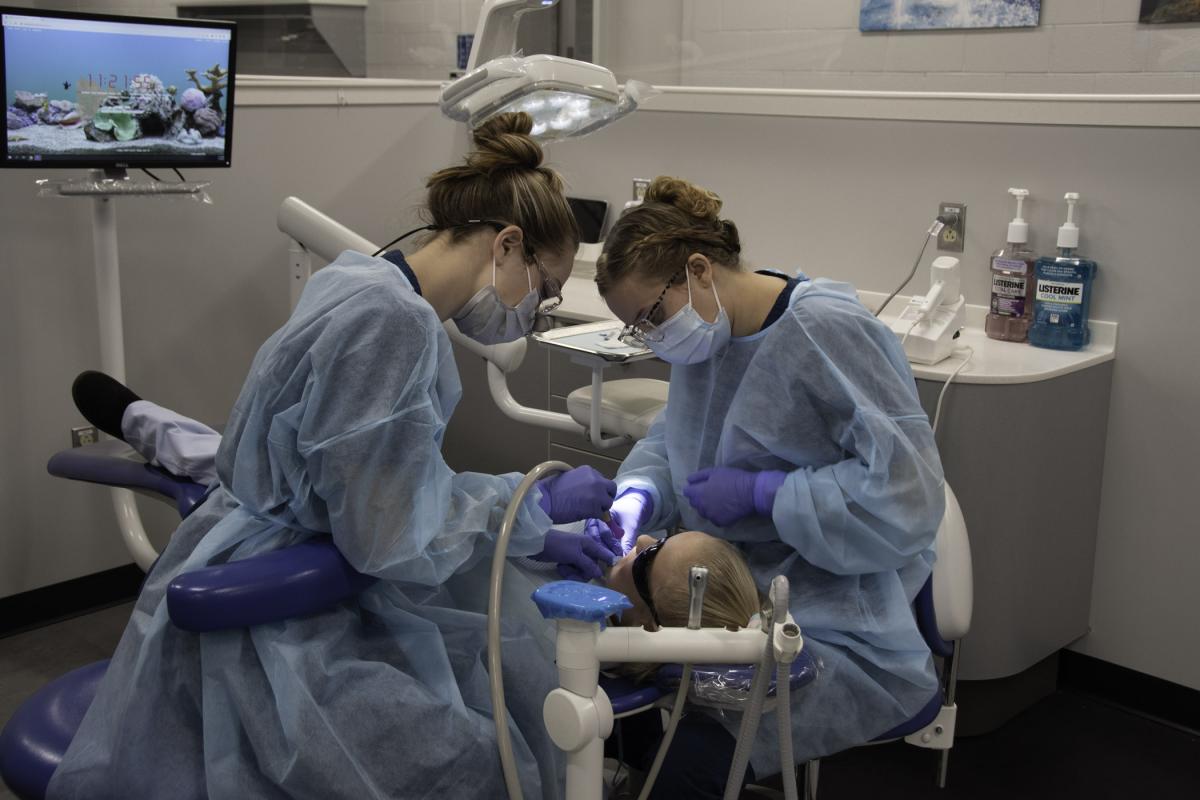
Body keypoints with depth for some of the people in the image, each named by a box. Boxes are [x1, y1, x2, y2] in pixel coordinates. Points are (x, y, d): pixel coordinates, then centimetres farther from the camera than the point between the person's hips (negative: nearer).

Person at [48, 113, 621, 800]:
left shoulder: (376, 292, 7)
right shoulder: (389, 318, -23)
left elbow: (402, 488, 14)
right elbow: (387, 535, -22)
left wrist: (539, 536, 8)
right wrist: (537, 507, -10)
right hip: (265, 632, -10)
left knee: (515, 682, 1)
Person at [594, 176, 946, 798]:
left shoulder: (827, 332, -21)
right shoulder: (708, 333, 3)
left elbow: (907, 494, -23)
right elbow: (669, 439, 15)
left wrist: (760, 492, -21)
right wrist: (638, 496, -7)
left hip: (839, 631, -7)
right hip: (738, 594, 8)